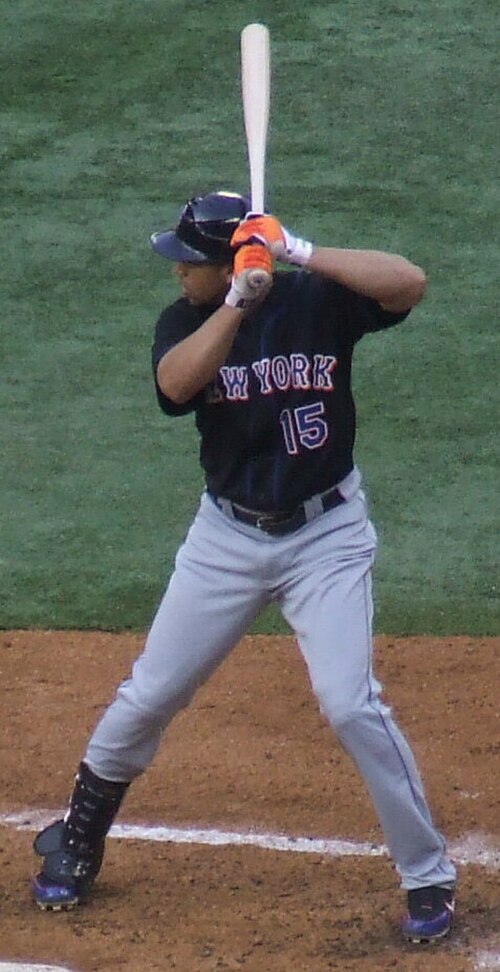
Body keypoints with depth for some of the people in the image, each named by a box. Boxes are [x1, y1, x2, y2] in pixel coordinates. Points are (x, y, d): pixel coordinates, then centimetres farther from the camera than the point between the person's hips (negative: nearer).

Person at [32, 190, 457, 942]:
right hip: (227, 536, 3)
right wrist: (240, 302, -34)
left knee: (350, 703, -15)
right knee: (148, 697, 9)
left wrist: (300, 252, -32)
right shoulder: (188, 321, -4)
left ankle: (429, 875, -1)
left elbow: (410, 282, -29)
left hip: (326, 536, -3)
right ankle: (78, 839, 31)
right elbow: (176, 383, -26)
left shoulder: (317, 300, -12)